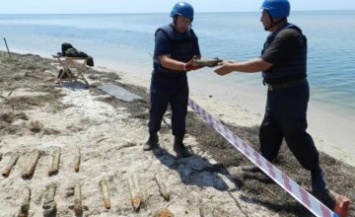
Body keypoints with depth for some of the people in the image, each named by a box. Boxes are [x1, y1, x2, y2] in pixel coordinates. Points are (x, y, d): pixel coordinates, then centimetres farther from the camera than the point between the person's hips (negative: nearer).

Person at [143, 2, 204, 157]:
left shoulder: (191, 35, -4)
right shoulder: (163, 33, -21)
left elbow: (197, 57, -8)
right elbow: (164, 60, -32)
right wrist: (185, 66, -47)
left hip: (180, 79, 4)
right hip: (161, 79, -4)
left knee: (180, 112, 4)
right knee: (156, 111, 10)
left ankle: (178, 143, 17)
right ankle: (153, 137, 34)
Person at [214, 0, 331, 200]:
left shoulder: (288, 36, -22)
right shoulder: (277, 36, 11)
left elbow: (262, 64, -25)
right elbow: (263, 62, 12)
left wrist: (231, 68, -18)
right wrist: (234, 65, 7)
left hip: (291, 93, -10)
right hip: (277, 92, 10)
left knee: (295, 134, -2)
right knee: (268, 129, 15)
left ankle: (316, 172, 16)